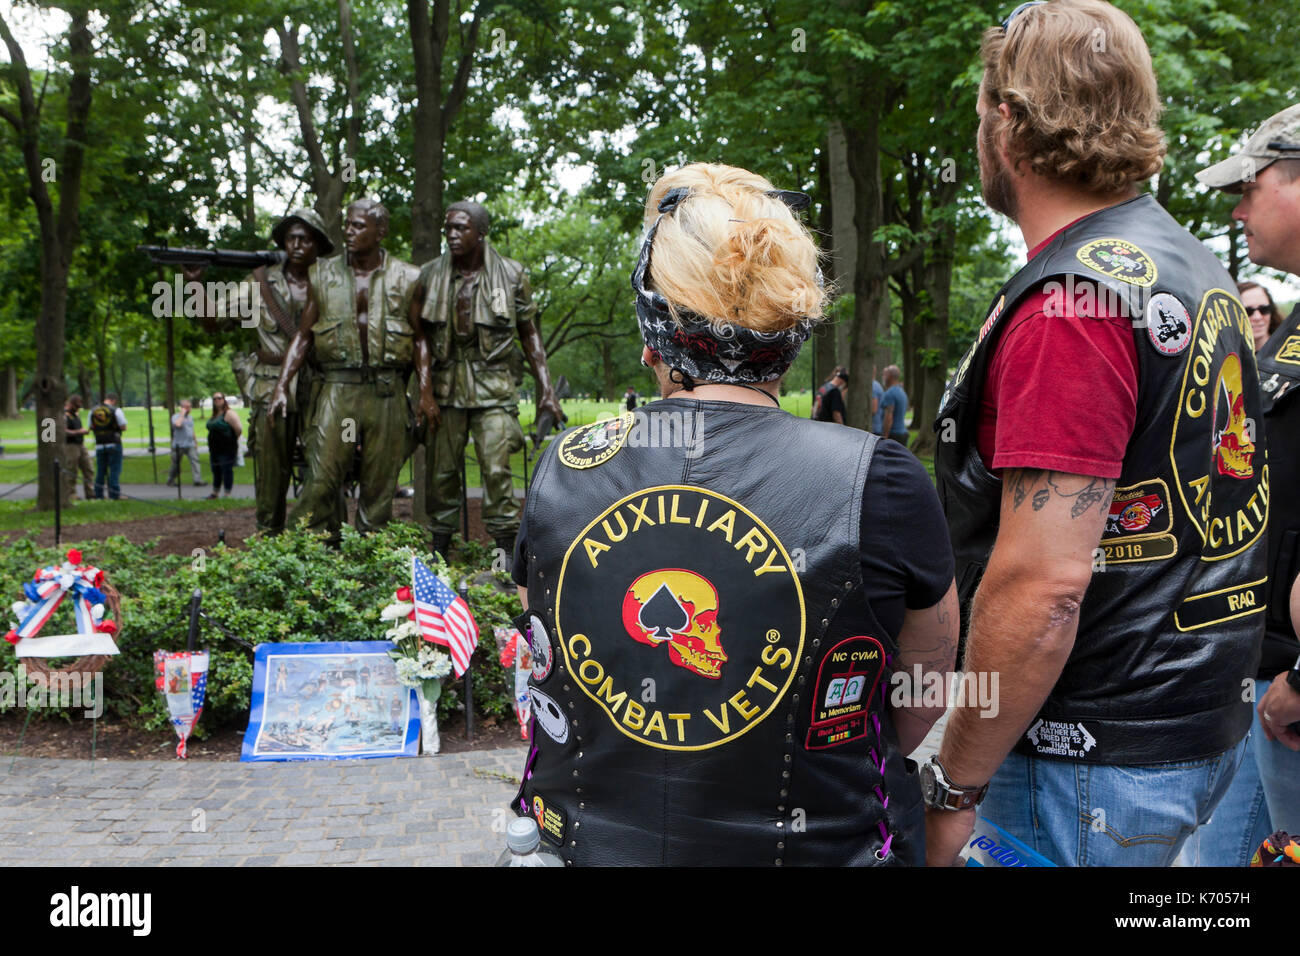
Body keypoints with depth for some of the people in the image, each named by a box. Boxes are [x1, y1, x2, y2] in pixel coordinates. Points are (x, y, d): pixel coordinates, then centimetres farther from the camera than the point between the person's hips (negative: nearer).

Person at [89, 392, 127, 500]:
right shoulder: (116, 410, -8)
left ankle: (98, 494, 13)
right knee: (115, 469, -2)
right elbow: (123, 427, -8)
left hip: (99, 445, 5)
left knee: (100, 470, 11)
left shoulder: (93, 410, 7)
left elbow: (91, 427, 11)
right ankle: (115, 494, -4)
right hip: (114, 444, -5)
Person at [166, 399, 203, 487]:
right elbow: (178, 424, -29)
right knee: (176, 463, 5)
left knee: (194, 460, -9)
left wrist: (195, 442, 23)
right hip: (179, 445, -5)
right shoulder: (176, 417, -6)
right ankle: (171, 480, 21)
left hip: (190, 445, 5)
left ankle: (198, 480, -12)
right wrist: (182, 414, -18)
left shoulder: (190, 418, 15)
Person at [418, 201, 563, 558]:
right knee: (441, 469, 5)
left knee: (497, 469, -9)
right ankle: (438, 552, 18)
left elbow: (529, 334, 8)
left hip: (494, 385, -2)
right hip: (445, 384, 2)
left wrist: (546, 388, 2)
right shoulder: (430, 274, 5)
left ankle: (508, 551, -1)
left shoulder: (512, 275, 1)